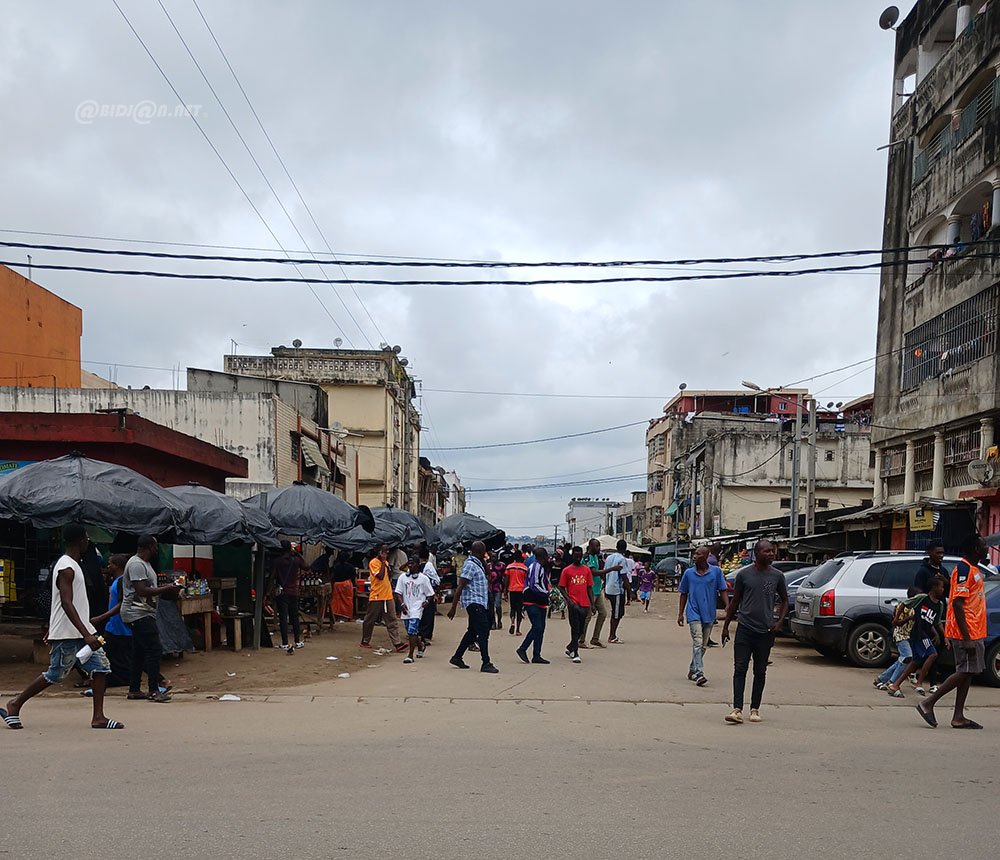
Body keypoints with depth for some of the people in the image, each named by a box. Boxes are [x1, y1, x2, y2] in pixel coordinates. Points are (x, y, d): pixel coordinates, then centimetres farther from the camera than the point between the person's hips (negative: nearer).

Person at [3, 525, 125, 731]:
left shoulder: (71, 565, 13)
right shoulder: (66, 568, -18)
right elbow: (66, 604, -26)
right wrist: (86, 634, -31)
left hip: (82, 631, 9)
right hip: (67, 634, -9)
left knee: (101, 667, 1)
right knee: (54, 675, 4)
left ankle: (98, 717, 2)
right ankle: (15, 705, 22)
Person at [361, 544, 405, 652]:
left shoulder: (386, 562, 15)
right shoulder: (373, 562, -9)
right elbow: (380, 576, -21)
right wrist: (383, 562, -16)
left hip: (388, 596, 7)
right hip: (376, 597, -6)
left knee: (392, 621, -2)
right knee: (370, 620, 6)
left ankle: (397, 643, -7)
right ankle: (365, 641, 21)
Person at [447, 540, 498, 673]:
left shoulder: (477, 564, 14)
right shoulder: (471, 565, -15)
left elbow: (486, 572, 35)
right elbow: (460, 587, -18)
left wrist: (484, 562, 14)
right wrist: (453, 607, -20)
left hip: (478, 603, 10)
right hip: (474, 602, -10)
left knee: (472, 631, 16)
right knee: (483, 632, -10)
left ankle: (457, 657, 25)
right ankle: (486, 664, -9)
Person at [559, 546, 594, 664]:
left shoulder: (587, 570, 9)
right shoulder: (566, 570, 0)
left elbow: (590, 587, 12)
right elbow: (561, 588, 1)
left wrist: (592, 603, 6)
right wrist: (568, 600, -12)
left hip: (585, 604, 4)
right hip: (573, 603, -4)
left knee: (581, 630, 11)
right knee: (575, 628, -10)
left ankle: (570, 648, 31)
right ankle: (575, 654, -5)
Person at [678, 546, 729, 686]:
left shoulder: (716, 571, -1)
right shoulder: (688, 573, 2)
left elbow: (723, 590, 1)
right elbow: (684, 594, 9)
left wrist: (727, 606, -14)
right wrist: (680, 613, 8)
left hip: (709, 614, 2)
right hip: (694, 613, -2)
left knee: (703, 646, 11)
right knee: (698, 643, -14)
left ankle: (692, 670, 26)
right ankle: (699, 673, -17)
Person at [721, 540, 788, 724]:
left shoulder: (777, 576, 3)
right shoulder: (744, 574, 0)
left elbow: (784, 601, 14)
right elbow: (735, 601, 9)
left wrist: (779, 622, -1)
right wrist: (726, 626, 9)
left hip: (766, 631, 1)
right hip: (745, 628, -1)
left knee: (760, 672, 9)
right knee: (740, 669, -6)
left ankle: (755, 709, 19)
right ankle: (737, 710, -8)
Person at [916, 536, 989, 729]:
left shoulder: (974, 569, 17)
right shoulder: (963, 569, -15)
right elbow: (957, 604, -21)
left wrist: (975, 636, 20)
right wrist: (967, 638, -24)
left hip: (974, 633, 10)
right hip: (966, 633, -10)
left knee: (968, 672, 8)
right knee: (965, 672, -9)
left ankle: (958, 717, 11)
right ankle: (928, 703, -4)